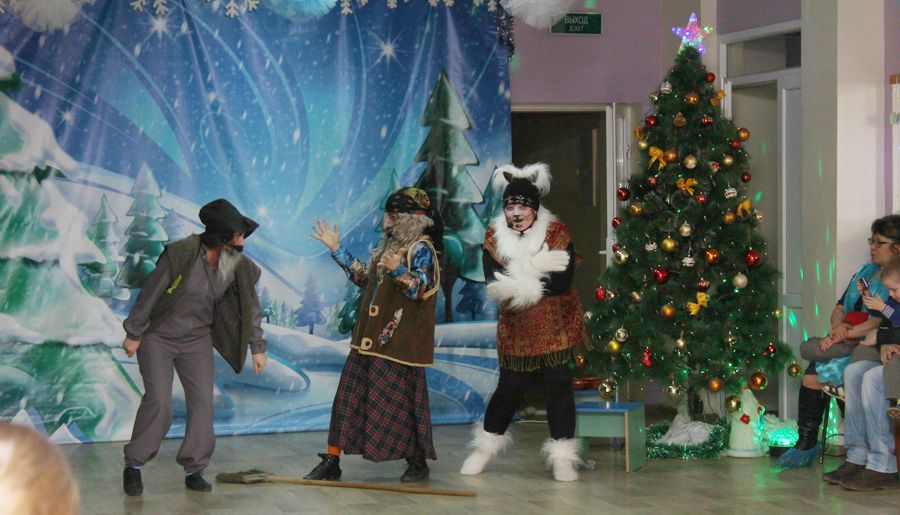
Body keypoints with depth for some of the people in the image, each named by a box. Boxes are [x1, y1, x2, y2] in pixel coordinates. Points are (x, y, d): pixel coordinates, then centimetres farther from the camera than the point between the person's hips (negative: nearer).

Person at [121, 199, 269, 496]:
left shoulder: (238, 266, -9)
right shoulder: (182, 254, -25)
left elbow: (250, 306, 5)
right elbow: (150, 293, -16)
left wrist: (257, 347, 8)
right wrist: (134, 334, -10)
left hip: (197, 340, 5)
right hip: (158, 337, -5)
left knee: (202, 401, -4)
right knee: (158, 401, -15)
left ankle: (194, 470, 7)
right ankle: (133, 465, 1)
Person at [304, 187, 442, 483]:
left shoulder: (421, 249, -9)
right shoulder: (390, 246, 18)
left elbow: (421, 289, -19)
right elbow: (364, 276, 28)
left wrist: (397, 270, -35)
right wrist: (337, 250, 26)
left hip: (398, 343, -9)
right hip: (370, 340, 9)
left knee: (402, 400, -3)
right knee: (349, 396, 5)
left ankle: (418, 462, 13)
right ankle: (332, 461, 8)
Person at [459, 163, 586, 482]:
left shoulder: (557, 233, -7)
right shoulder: (494, 237, 0)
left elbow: (563, 281, -19)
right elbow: (492, 281, -14)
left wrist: (517, 285, -19)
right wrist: (535, 267, -23)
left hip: (555, 326, -1)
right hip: (515, 329, 2)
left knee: (558, 385, -4)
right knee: (509, 387, 7)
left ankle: (563, 457, 4)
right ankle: (485, 448, 26)